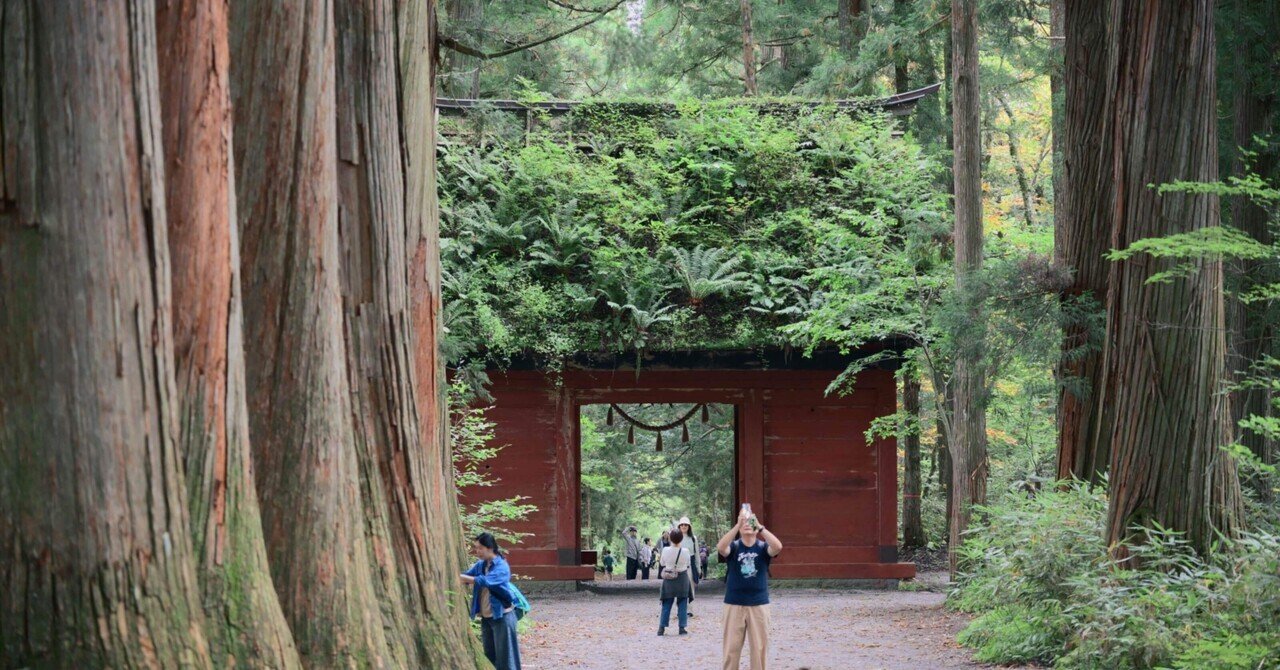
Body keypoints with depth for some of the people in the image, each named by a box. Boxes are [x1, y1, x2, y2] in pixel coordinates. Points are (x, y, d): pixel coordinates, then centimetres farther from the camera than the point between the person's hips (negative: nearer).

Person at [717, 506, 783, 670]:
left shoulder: (763, 547, 0)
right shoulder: (733, 547, -1)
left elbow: (778, 546, -22)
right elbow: (720, 547, -23)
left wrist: (760, 526, -28)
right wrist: (738, 524, -30)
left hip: (759, 604, 0)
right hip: (734, 604, 0)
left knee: (759, 647, 5)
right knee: (731, 647, 3)